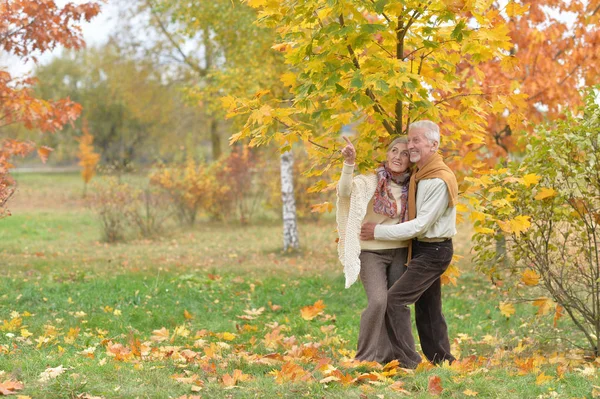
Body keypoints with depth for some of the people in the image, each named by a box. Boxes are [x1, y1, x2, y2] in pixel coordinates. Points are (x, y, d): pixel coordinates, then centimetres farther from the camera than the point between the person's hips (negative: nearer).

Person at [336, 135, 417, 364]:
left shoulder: (410, 188, 6)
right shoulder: (371, 182, -8)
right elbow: (345, 192, -28)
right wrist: (349, 163, -40)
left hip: (399, 253, 5)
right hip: (371, 252, -4)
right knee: (378, 301, -19)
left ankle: (390, 358, 16)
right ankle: (366, 358, -5)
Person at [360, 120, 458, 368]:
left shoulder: (440, 182, -21)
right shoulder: (418, 174, 7)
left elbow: (420, 225, -22)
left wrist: (379, 232, -16)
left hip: (434, 251, -9)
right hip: (423, 248, 9)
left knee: (395, 300, -15)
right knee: (428, 309, 14)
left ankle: (406, 361, -13)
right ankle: (442, 361, 22)